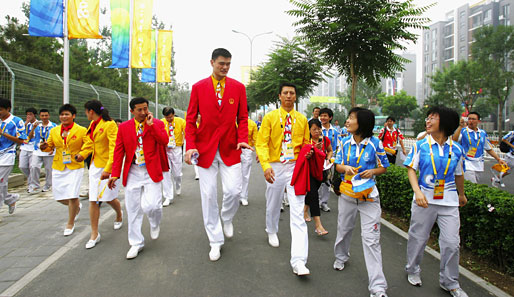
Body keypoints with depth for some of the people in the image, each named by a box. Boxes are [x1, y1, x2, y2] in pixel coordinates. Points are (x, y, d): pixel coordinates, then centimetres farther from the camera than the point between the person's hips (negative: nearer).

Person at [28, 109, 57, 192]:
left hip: (49, 152, -2)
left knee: (49, 169, 4)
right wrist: (34, 128, -7)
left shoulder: (54, 126, 2)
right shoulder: (37, 126, 10)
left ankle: (47, 186, 19)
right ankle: (36, 185, 3)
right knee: (34, 167, -12)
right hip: (37, 152, 2)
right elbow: (30, 137, 6)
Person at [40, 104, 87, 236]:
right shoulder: (54, 131, 8)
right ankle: (77, 206, 39)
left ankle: (70, 224, 13)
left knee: (72, 196, -7)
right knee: (59, 197, 7)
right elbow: (50, 147, 16)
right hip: (58, 167, 4)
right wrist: (44, 147, -7)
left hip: (75, 167, -4)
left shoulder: (81, 130, -4)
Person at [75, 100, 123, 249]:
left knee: (108, 198, 5)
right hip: (95, 165, 7)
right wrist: (82, 154, -4)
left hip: (107, 166, -7)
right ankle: (94, 234, 12)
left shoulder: (109, 125, -16)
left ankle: (119, 215, 40)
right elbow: (89, 142, 17)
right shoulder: (92, 125, 10)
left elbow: (114, 148, -21)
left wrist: (108, 169, -28)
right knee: (93, 200, 4)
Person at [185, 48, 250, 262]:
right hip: (206, 149, 0)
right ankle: (215, 242, 18)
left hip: (230, 149, 0)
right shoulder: (198, 87, 3)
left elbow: (243, 117, 6)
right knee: (209, 195, 4)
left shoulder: (238, 87, 5)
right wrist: (190, 146, -10)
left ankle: (227, 218, 29)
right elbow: (191, 119, 2)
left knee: (234, 190, -7)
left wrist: (242, 139, -11)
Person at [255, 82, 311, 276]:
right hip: (276, 167, 0)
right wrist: (266, 165, -23)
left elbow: (306, 143, 17)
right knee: (273, 205, 19)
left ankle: (298, 261, -9)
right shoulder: (270, 118, 1)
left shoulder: (302, 119, 8)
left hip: (296, 167, 0)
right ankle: (272, 232, 52)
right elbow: (262, 143, -8)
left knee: (297, 213, -8)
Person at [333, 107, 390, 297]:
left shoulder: (375, 143, -8)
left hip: (369, 196, -3)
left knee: (371, 239, -5)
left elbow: (384, 167, 2)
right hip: (347, 193, 4)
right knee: (343, 229, 20)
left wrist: (372, 171, -19)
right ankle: (341, 256, 51)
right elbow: (337, 164, 8)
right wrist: (345, 167, -15)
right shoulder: (345, 143, 1)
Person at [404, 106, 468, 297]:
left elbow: (458, 175, 15)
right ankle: (413, 270, 35)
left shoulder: (456, 149, 1)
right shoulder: (420, 146, -4)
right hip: (424, 199, -1)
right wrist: (417, 191, -21)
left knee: (451, 243, 4)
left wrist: (461, 195, 27)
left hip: (449, 202, 1)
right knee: (418, 238, 11)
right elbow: (411, 169, -7)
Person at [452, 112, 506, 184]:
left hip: (479, 166, 5)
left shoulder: (483, 133, 11)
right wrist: (460, 127, -31)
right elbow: (454, 140, -24)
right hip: (467, 165, -5)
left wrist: (498, 159, 15)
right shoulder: (463, 131, -3)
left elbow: (489, 148, 21)